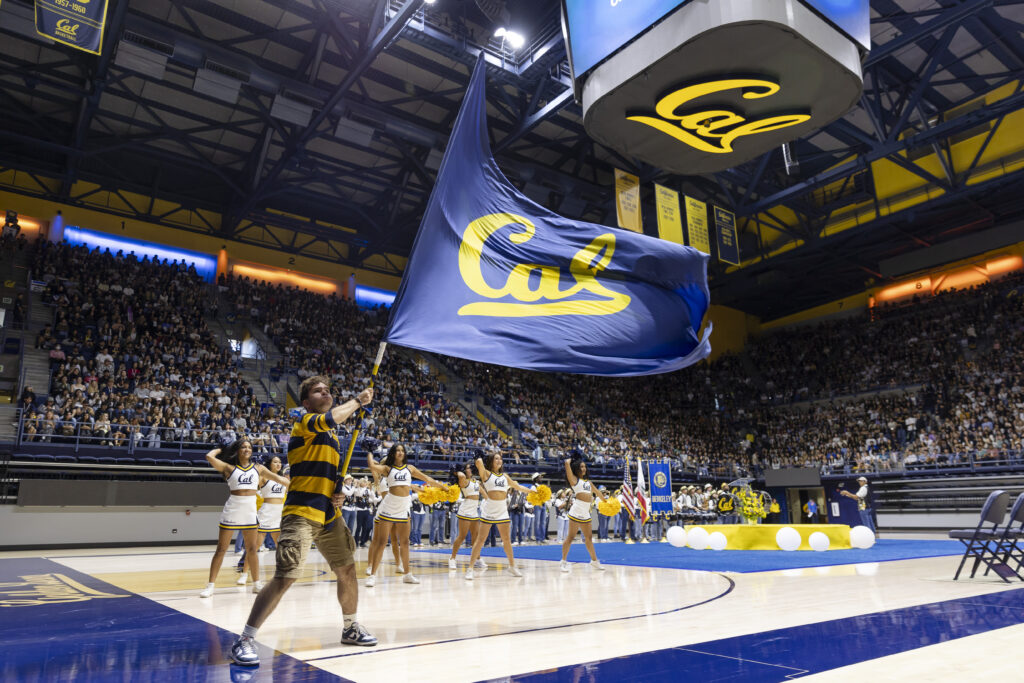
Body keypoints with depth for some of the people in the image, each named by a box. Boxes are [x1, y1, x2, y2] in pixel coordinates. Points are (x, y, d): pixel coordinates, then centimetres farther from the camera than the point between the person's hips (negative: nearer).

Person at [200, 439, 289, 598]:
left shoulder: (258, 468, 8)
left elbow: (278, 478, 7)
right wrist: (221, 449, 5)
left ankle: (256, 583, 18)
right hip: (232, 509, -3)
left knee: (252, 549, 10)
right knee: (221, 549, 1)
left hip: (250, 510, 3)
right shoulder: (229, 468, 0)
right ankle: (210, 585, 8)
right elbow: (209, 457, -14)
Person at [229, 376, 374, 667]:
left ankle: (351, 628, 32)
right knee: (284, 578, -14)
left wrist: (337, 495, 8)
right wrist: (358, 400, -12)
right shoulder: (304, 423, -6)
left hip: (330, 516, 8)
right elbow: (333, 416, -28)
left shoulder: (331, 434, 18)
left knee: (347, 570, 13)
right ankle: (245, 640, 0)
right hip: (301, 514, -8)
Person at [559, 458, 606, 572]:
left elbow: (597, 491, 36)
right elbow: (567, 463, -11)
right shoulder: (574, 479, 1)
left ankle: (594, 560, 25)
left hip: (586, 514, 7)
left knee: (589, 538, 15)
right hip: (576, 512, -7)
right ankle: (564, 562, 1)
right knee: (571, 537, -6)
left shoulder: (588, 481, 21)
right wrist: (570, 460, 9)